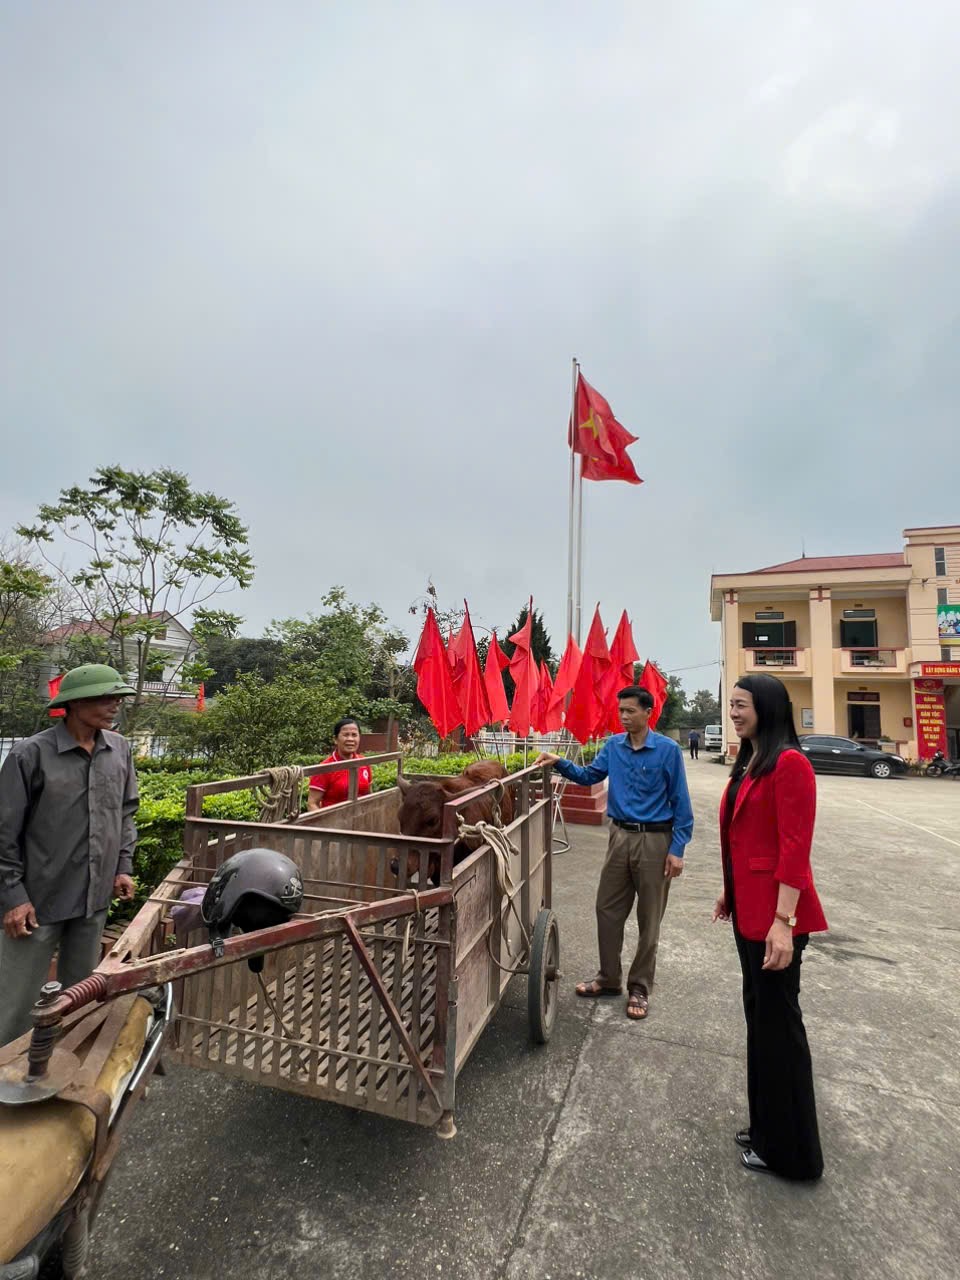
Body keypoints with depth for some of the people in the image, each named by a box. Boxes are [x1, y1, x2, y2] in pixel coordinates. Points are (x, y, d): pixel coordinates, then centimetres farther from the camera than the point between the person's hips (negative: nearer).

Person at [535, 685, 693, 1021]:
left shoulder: (668, 750, -11)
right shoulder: (613, 745, 1)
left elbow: (680, 803, -9)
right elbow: (588, 776, 10)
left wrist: (677, 849, -12)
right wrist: (558, 763, -6)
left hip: (654, 841, -4)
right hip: (620, 836, 4)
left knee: (648, 920, 9)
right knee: (607, 910, 12)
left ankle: (639, 989, 26)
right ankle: (609, 978, 31)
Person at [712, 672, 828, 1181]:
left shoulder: (789, 762, -17)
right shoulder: (748, 763, 10)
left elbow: (795, 848, -21)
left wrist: (782, 921, -23)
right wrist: (731, 892, 19)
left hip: (773, 912, -9)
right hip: (748, 909, 9)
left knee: (777, 1023, 7)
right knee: (758, 1015, 20)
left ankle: (788, 1150, 27)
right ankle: (766, 1127, 39)